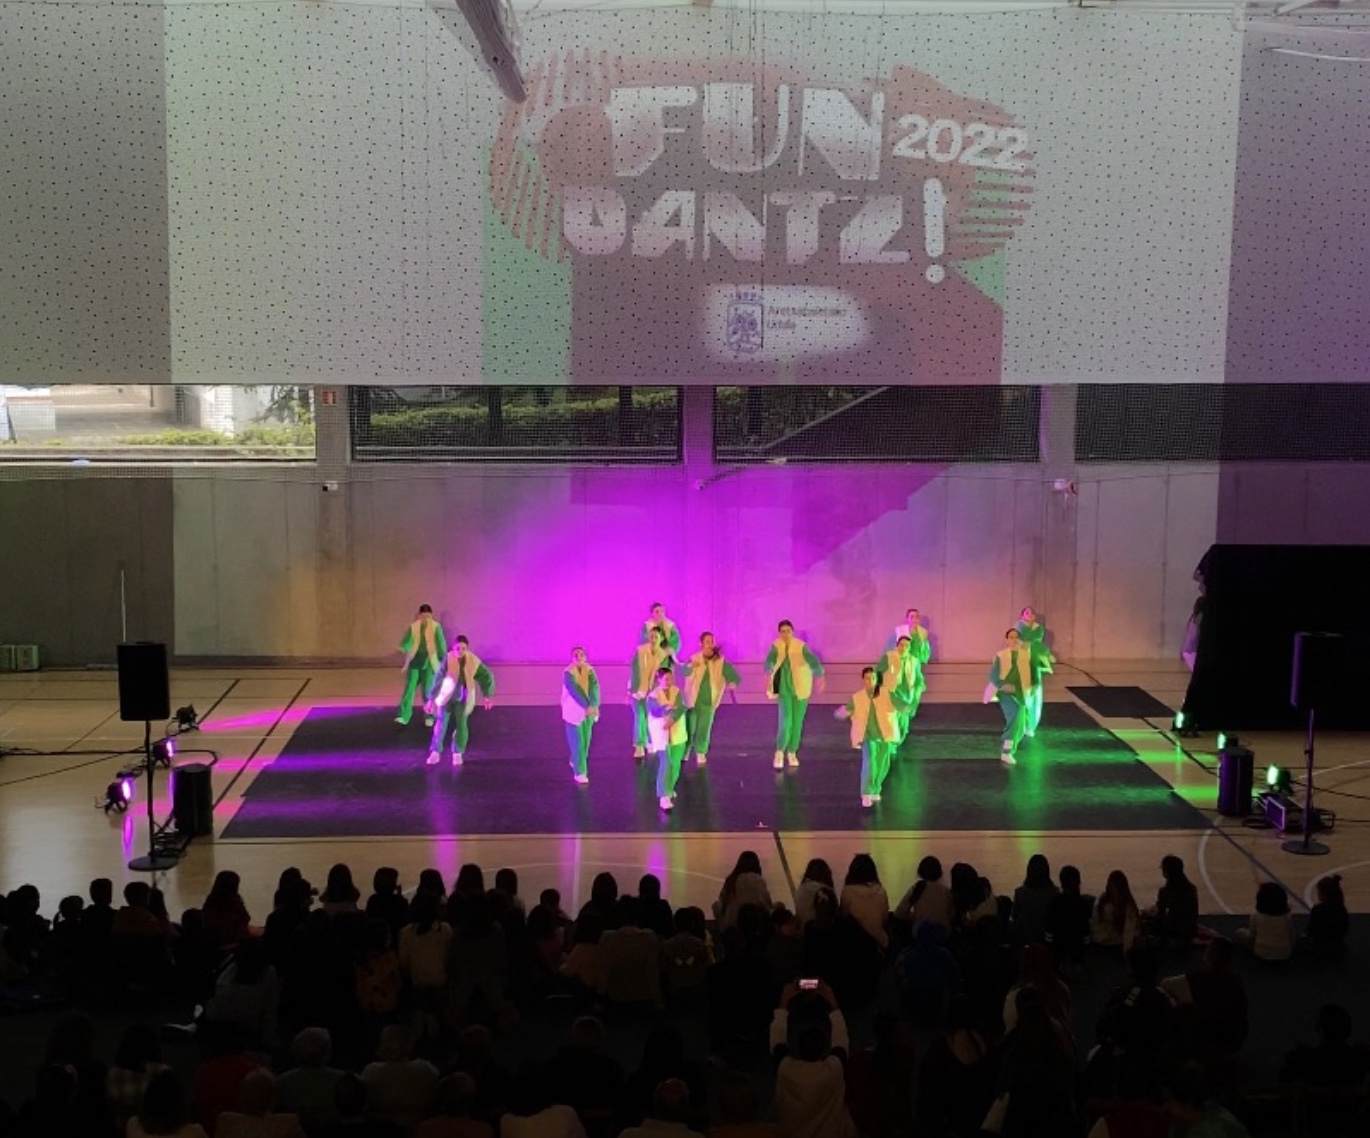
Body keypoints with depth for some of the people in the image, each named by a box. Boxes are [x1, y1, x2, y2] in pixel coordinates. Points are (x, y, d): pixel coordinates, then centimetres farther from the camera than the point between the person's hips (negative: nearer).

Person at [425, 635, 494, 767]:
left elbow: (486, 677, -3)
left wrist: (487, 696, -8)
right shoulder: (448, 659, -20)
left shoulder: (473, 661, -14)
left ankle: (457, 754, 14)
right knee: (441, 724, -4)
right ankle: (435, 752, 6)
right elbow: (438, 679, -19)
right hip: (446, 696, -1)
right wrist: (432, 698, -19)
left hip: (463, 698, 1)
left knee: (461, 725, 0)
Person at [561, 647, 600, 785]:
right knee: (577, 743, -6)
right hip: (573, 712, -5)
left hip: (588, 712, 5)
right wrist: (587, 706, -36)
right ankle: (579, 772, -1)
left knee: (585, 741, 15)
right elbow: (575, 691, -26)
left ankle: (575, 762, 39)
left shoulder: (590, 670, -3)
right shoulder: (568, 673, -16)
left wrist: (594, 705, -33)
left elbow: (594, 688, -16)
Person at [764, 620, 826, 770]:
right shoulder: (776, 646, -11)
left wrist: (819, 676, -42)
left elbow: (812, 661, -25)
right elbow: (770, 659, -29)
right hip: (784, 689, 0)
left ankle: (792, 753, 27)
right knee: (785, 722, -11)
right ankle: (780, 752, 7)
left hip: (800, 689, 1)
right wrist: (769, 672, -50)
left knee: (797, 723, 8)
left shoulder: (800, 646, -13)